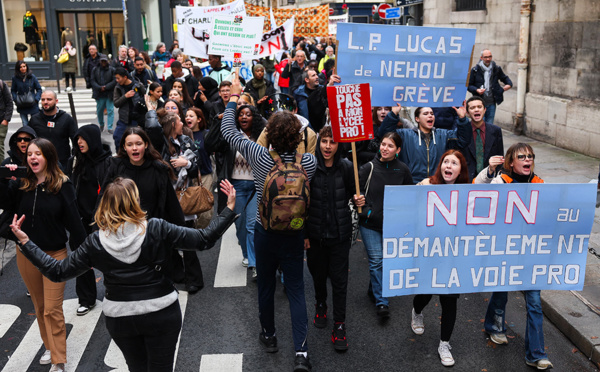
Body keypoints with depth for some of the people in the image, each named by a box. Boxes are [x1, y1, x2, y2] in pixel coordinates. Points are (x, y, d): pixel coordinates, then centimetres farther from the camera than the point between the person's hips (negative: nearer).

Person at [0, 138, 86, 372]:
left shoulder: (62, 185, -11)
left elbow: (73, 221, -10)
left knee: (52, 309, -2)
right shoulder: (21, 183, 0)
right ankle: (50, 347, 35)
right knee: (39, 306, 18)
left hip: (54, 254, -4)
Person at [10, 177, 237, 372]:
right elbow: (204, 240, -16)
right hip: (161, 314, -2)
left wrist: (25, 243, 2)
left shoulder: (96, 242, -11)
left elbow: (58, 272, -6)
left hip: (119, 317, 2)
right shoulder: (157, 230, -17)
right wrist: (229, 209, -9)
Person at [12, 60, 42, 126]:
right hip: (21, 106, 1)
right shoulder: (15, 78, -1)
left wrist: (36, 99, -11)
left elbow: (39, 89, 2)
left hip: (33, 105, -1)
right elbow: (13, 91, 9)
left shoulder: (32, 77, -4)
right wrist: (16, 100, -7)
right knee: (25, 125, 6)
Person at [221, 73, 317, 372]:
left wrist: (234, 96, 4)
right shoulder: (309, 162, -15)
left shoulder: (259, 156, -18)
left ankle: (269, 336, 36)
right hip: (295, 233, 1)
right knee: (296, 290, 6)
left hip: (265, 232, -1)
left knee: (265, 286, 18)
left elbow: (227, 130, -6)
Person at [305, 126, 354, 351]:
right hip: (315, 232, 1)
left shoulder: (346, 168, -8)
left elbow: (353, 193, 5)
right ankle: (320, 305, 46)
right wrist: (303, 234, -3)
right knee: (318, 273, 18)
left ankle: (339, 325, 15)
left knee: (339, 279, 3)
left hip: (340, 233, -1)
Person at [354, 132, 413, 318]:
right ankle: (381, 302, 0)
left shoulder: (403, 170, -1)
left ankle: (374, 290, 37)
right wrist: (358, 200, -20)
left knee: (386, 259, 13)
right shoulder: (368, 168, -6)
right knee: (376, 260, -6)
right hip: (370, 222, -2)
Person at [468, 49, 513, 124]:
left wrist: (508, 84, 1)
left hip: (492, 103, 3)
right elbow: (469, 85, 1)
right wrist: (476, 90, -18)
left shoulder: (496, 69, 7)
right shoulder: (475, 70, -3)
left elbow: (505, 78, 23)